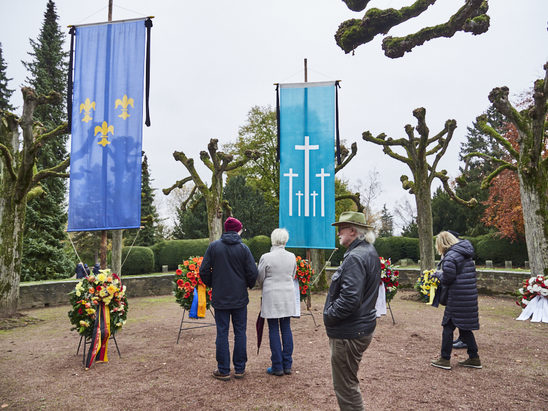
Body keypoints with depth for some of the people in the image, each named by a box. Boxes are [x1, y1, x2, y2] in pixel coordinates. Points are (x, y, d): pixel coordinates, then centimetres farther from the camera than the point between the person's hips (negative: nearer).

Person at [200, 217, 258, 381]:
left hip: (220, 298, 0)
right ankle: (240, 369, 16)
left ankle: (223, 370, 12)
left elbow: (204, 271, -3)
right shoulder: (243, 248, -5)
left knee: (222, 333, 6)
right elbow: (253, 273, -8)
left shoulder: (213, 246, -3)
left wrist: (211, 285, 14)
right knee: (240, 332, 10)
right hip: (240, 298, 0)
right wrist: (248, 285, 13)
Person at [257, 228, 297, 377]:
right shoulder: (292, 257, 0)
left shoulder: (266, 257, -12)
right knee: (286, 329, 11)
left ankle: (277, 367, 9)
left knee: (274, 330, 4)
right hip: (288, 295, 4)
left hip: (271, 297, -4)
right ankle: (287, 365, 17)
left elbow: (260, 279, -2)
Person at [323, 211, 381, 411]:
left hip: (349, 333, -11)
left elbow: (350, 298, -30)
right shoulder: (370, 252, 11)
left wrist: (329, 315, -15)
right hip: (363, 327, 11)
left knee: (345, 387, 3)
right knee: (349, 383, 25)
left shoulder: (355, 257, -22)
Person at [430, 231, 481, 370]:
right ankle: (474, 358, 23)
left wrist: (439, 274, 4)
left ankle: (445, 359, 8)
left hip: (457, 298, -8)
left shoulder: (450, 256, -15)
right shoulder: (466, 254, 13)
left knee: (448, 326, 2)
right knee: (465, 328, 17)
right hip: (470, 297, 8)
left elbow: (447, 279, -17)